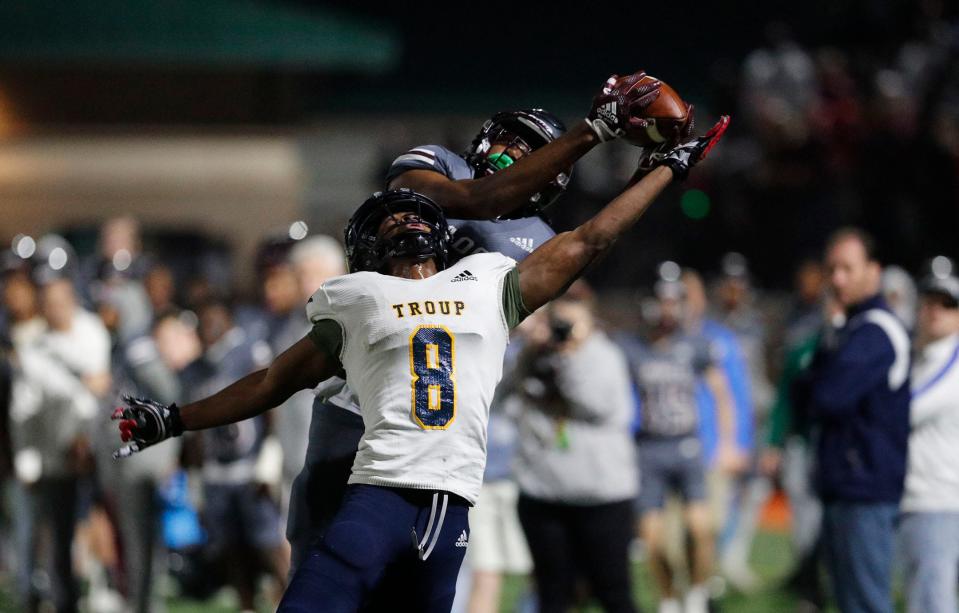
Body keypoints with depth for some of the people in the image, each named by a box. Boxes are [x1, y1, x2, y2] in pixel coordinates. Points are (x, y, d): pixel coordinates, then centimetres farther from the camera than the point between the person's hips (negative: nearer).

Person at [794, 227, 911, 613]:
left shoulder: (875, 331, -14)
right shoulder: (847, 330, 19)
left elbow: (828, 397, -21)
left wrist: (809, 393, 0)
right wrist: (812, 390, -3)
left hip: (866, 491, -10)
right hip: (841, 490, 10)